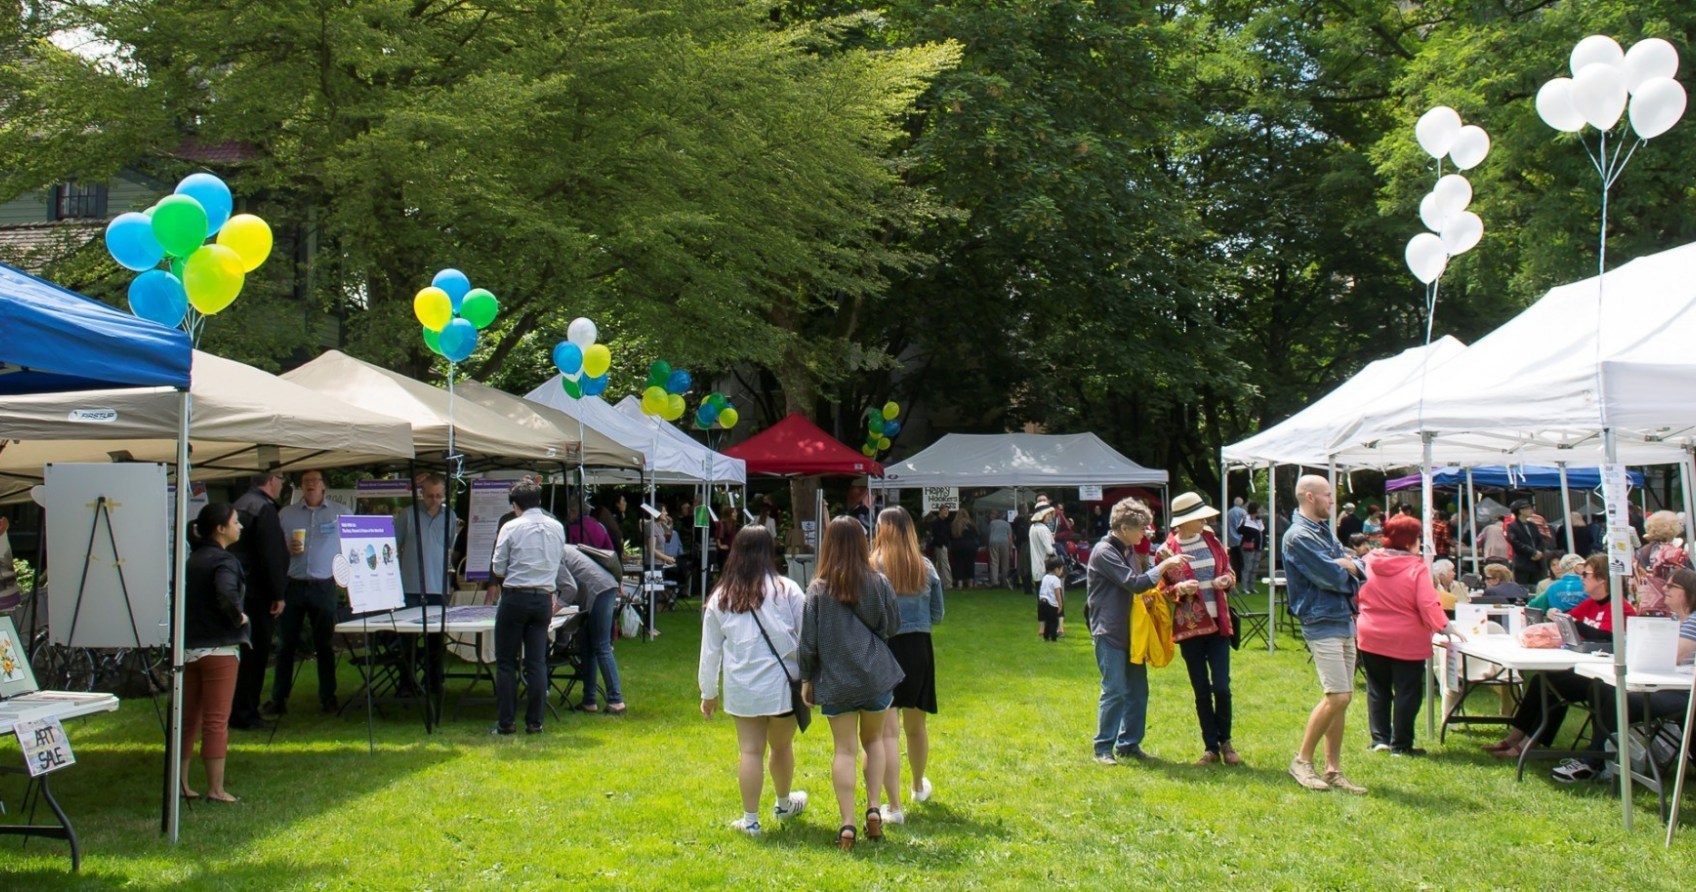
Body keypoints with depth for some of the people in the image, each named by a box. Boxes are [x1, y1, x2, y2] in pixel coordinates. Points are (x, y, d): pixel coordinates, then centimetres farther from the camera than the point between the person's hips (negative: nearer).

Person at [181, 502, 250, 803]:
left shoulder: (193, 559, 12)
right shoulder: (223, 561, -14)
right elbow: (226, 594, -33)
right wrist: (239, 617, -16)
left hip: (188, 646, 8)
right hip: (218, 648, -8)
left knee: (188, 718, 14)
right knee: (216, 721, -2)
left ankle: (180, 784, 19)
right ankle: (215, 789, 2)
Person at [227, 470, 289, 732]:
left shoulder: (239, 505, 15)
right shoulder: (264, 508, -15)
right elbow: (271, 555, -20)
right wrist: (278, 595, -17)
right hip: (258, 593, -9)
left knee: (245, 653, 16)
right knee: (255, 653, -3)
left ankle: (237, 710, 23)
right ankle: (245, 715, 0)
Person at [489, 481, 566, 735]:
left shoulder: (511, 528, -7)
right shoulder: (557, 528, 6)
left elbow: (498, 570, -3)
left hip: (515, 598, -4)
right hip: (544, 599, 4)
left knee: (506, 663, 4)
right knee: (537, 663, 7)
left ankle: (506, 722, 4)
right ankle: (534, 722, 6)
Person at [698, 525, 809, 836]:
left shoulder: (721, 597, 2)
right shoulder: (787, 590, -6)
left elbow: (710, 651, 8)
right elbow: (806, 638, -4)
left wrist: (708, 693, 17)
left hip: (741, 688, 1)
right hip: (781, 682, -1)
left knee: (750, 750, 7)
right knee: (781, 746, 17)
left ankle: (750, 819, 11)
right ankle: (784, 804, 38)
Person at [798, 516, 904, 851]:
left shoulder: (818, 590, -7)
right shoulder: (878, 582, -5)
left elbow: (808, 643, -4)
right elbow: (894, 625, 6)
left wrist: (806, 679, 8)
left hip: (836, 682, -1)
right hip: (876, 676, 1)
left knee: (845, 750, 4)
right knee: (873, 741, 19)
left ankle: (847, 824, 1)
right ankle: (874, 809, 9)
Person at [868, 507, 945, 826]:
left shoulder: (872, 567, -11)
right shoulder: (925, 567, -1)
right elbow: (937, 615, 6)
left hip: (883, 649, -4)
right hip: (919, 649, 4)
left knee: (887, 730, -1)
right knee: (916, 724, 21)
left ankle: (894, 806, -3)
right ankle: (920, 786, 42)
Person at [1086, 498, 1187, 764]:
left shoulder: (1130, 550, 13)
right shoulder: (1104, 552, -16)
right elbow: (1135, 583, -22)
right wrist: (1165, 565, -17)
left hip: (1130, 630, 9)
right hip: (1109, 632, -9)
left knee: (1138, 689, 9)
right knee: (1115, 690, -7)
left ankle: (1128, 744, 19)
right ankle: (1103, 748, 3)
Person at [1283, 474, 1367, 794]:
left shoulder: (1324, 531, 17)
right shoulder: (1298, 536, -13)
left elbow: (1359, 568, 11)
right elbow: (1331, 576, -19)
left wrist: (1346, 566, -10)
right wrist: (1344, 568, 2)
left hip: (1344, 621, 9)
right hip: (1322, 623, -9)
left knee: (1341, 698, 8)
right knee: (1337, 696, -13)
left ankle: (1333, 769, 13)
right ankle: (1302, 761, -1)